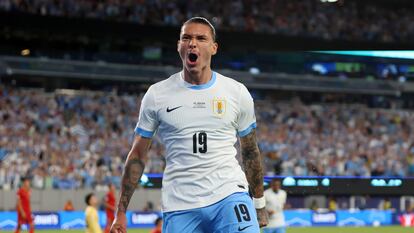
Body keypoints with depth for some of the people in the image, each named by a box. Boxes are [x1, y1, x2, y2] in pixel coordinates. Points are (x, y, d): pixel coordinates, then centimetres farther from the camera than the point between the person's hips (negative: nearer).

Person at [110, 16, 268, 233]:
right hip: (180, 207, 0)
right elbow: (137, 155, 8)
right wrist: (121, 212, 4)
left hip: (230, 196, 0)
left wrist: (259, 205, 17)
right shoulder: (157, 94, 4)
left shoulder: (237, 92, 6)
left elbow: (250, 152, 16)